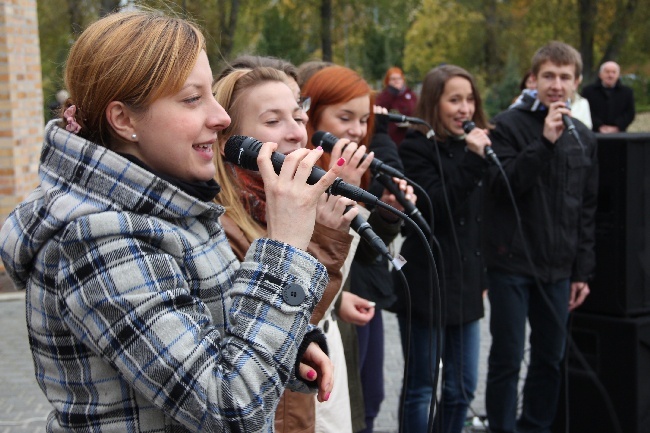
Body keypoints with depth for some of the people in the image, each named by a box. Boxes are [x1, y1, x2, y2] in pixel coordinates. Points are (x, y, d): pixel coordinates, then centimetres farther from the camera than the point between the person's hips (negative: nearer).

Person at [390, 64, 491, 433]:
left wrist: (482, 278, 17)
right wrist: (473, 161, -25)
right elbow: (437, 210, -20)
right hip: (426, 285, -6)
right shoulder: (416, 149, -9)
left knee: (463, 388, 12)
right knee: (421, 388, 3)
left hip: (465, 285, 7)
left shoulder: (475, 144, 11)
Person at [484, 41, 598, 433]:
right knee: (508, 358, -1)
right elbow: (502, 187, -15)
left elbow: (587, 212, 12)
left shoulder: (585, 139, 10)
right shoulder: (510, 125, -4)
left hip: (558, 269, 5)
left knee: (551, 358, 11)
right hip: (512, 264, -4)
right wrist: (545, 142, -22)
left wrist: (583, 271, 9)